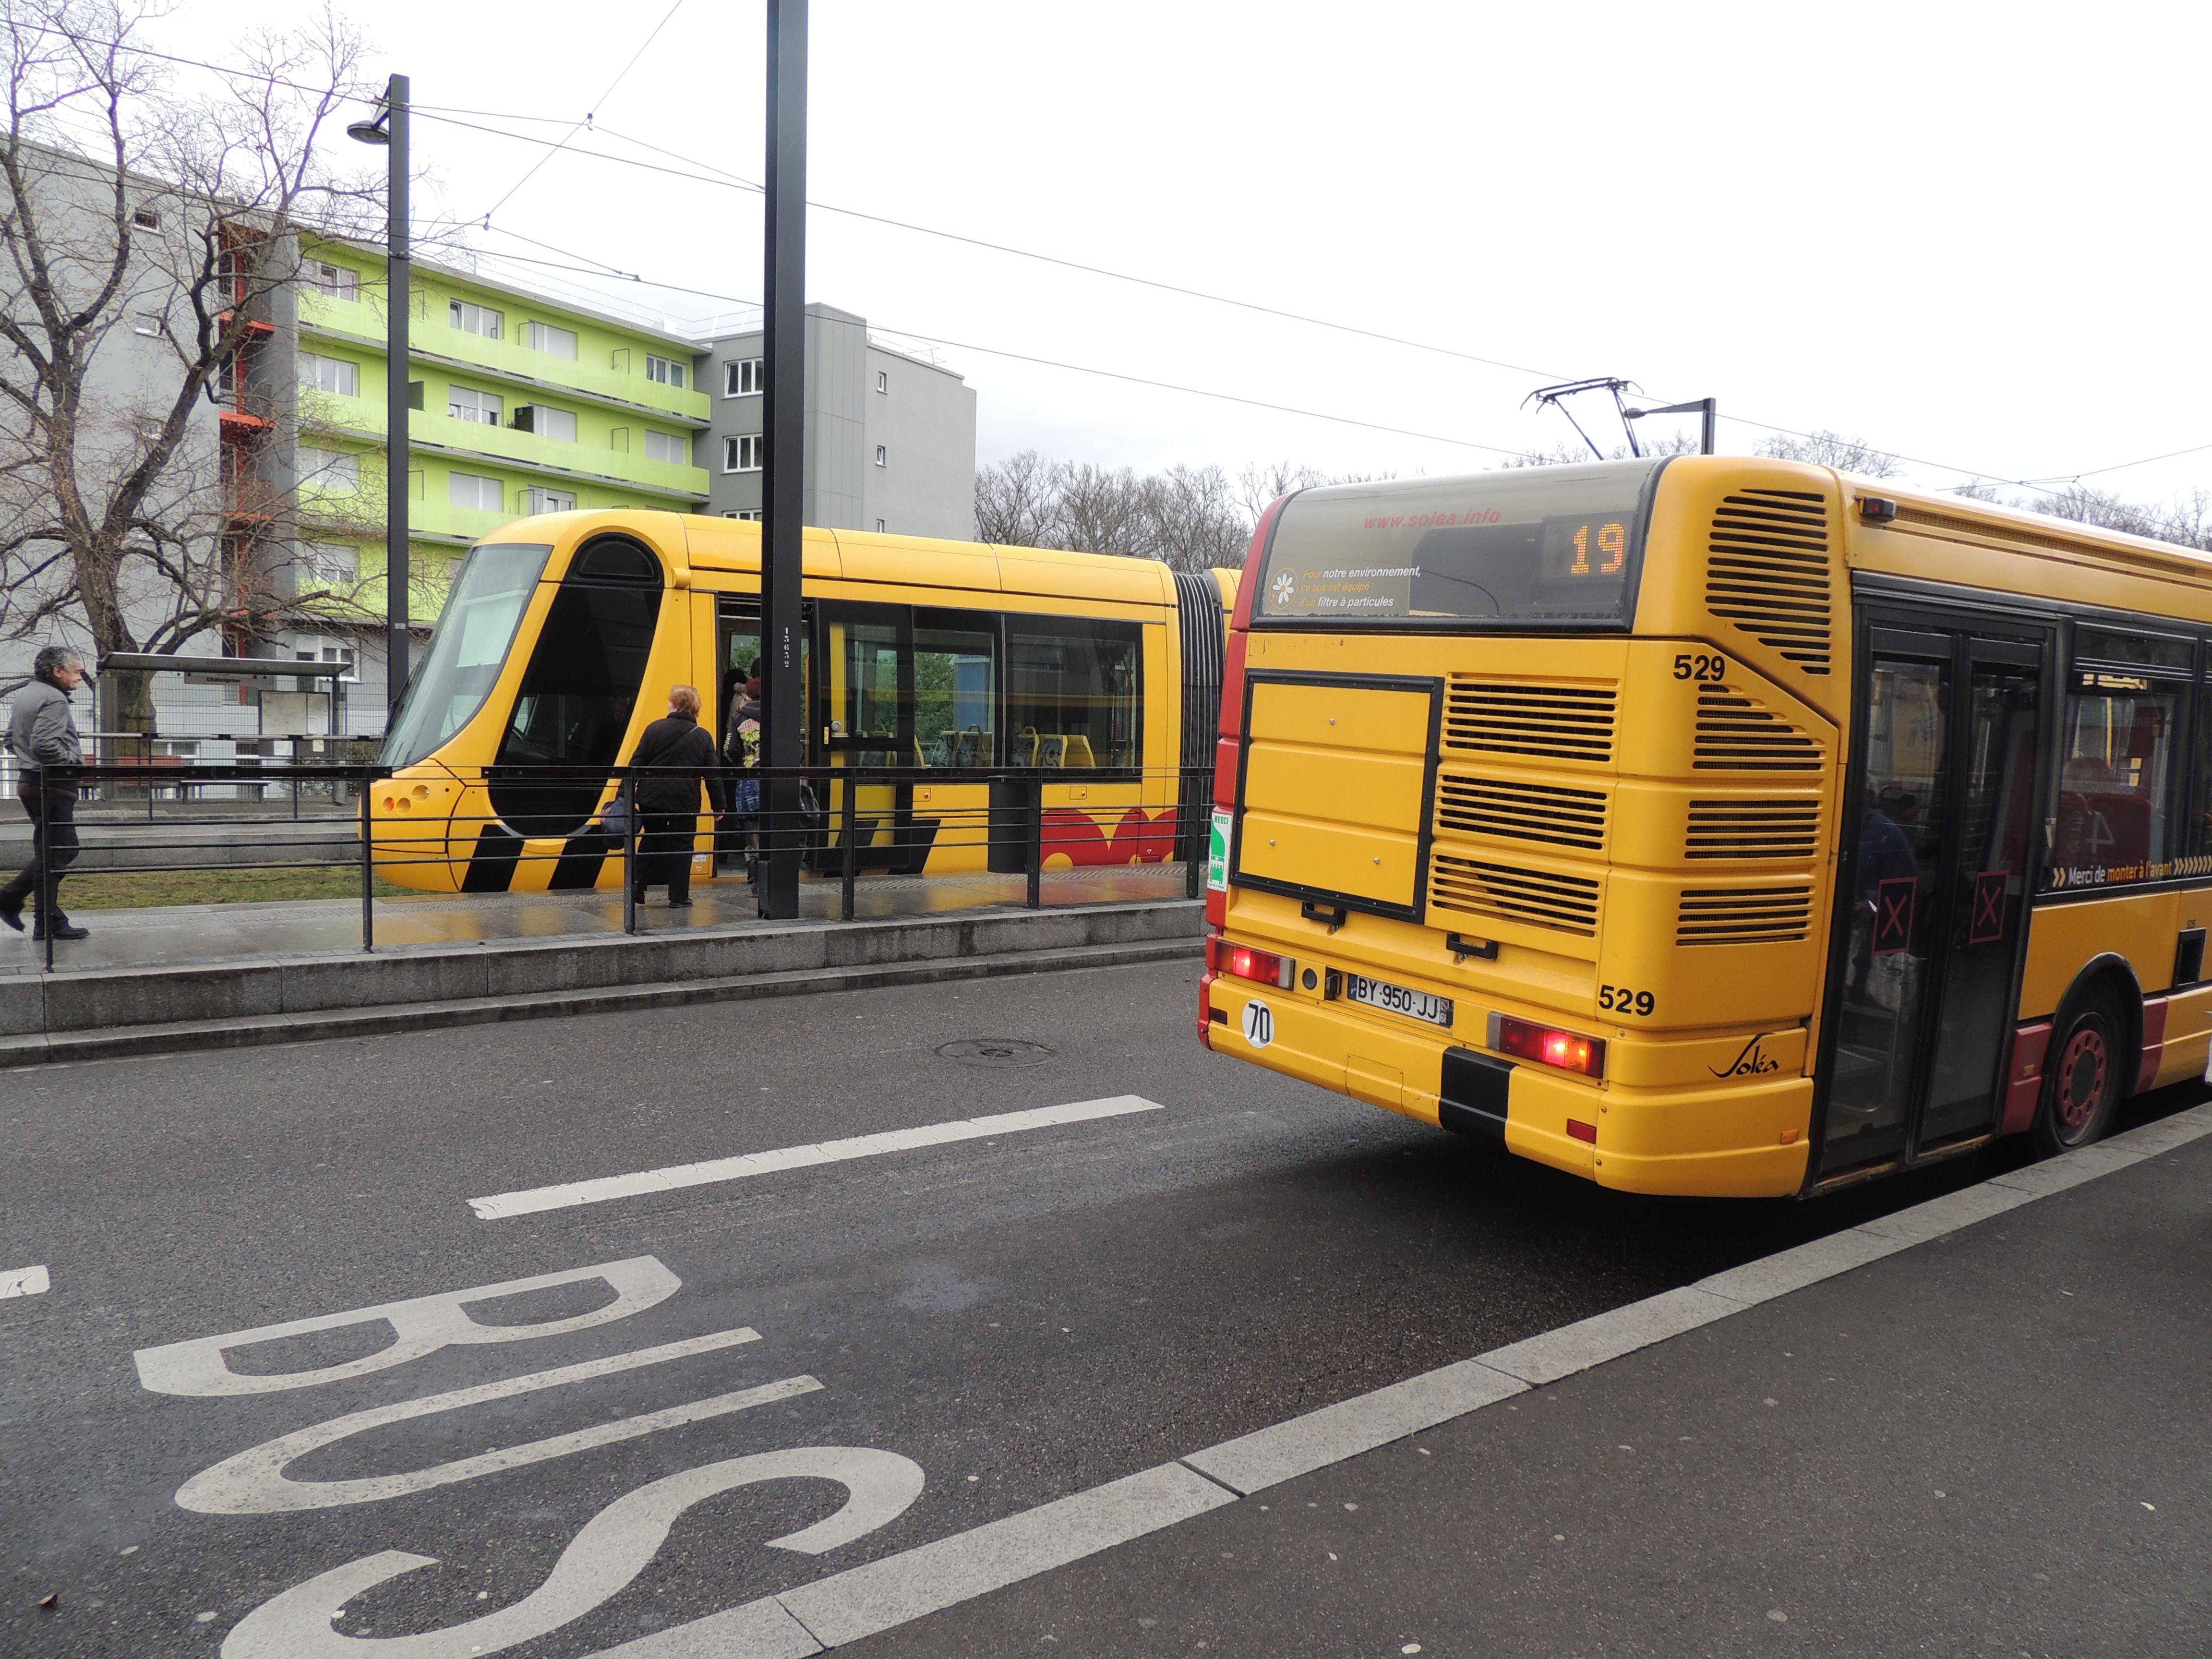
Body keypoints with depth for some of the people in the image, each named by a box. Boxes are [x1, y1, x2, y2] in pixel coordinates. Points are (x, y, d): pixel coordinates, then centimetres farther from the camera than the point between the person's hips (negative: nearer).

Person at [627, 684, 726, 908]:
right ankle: (678, 897, 7)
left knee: (652, 839, 19)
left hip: (652, 797, 1)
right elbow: (713, 775, 1)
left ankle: (638, 883, 11)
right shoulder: (703, 737, 1)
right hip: (685, 802, -1)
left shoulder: (654, 729, 0)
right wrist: (718, 805, 9)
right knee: (681, 845, 7)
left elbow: (636, 764, -1)